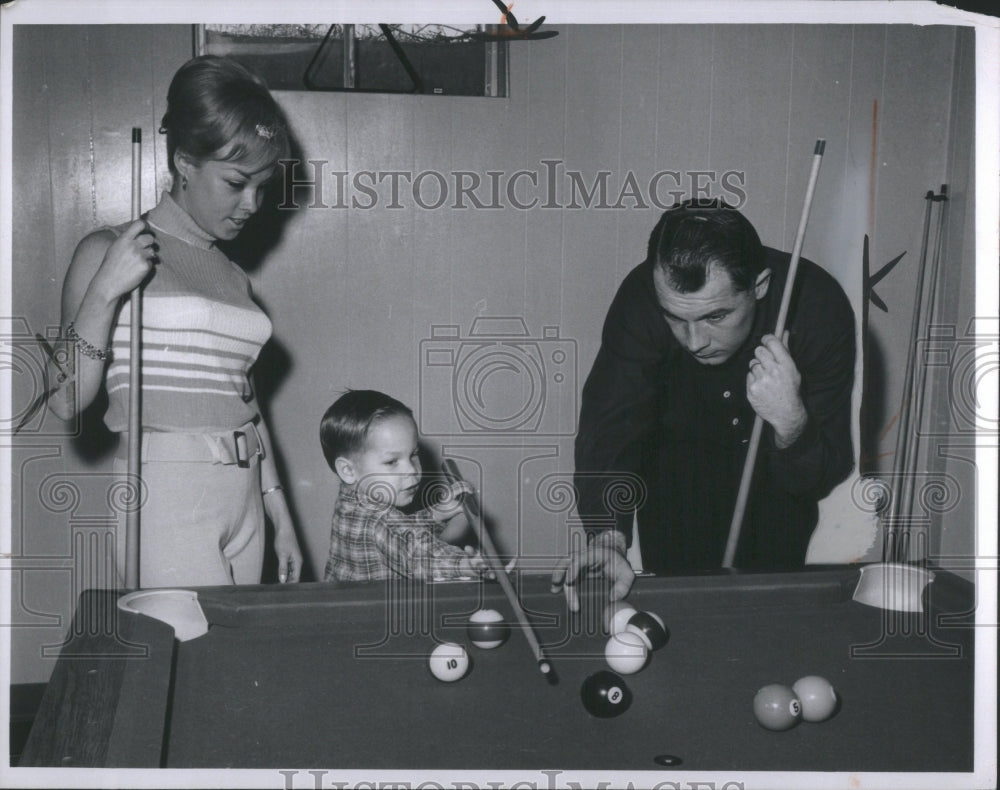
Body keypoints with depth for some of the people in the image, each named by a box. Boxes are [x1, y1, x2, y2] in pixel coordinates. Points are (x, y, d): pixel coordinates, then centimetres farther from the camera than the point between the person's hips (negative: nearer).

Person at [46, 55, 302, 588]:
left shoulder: (234, 279, 15)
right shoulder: (110, 251, -2)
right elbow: (66, 401, -8)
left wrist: (281, 521, 17)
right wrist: (106, 290, -17)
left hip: (244, 503, 6)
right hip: (167, 501, -6)